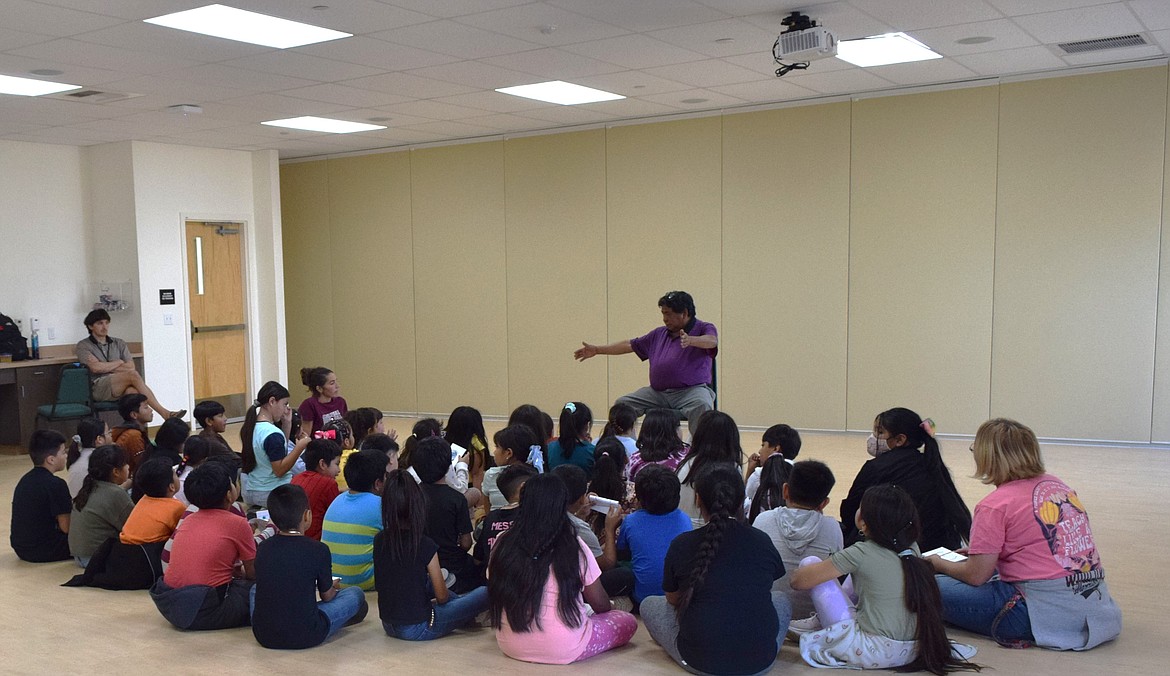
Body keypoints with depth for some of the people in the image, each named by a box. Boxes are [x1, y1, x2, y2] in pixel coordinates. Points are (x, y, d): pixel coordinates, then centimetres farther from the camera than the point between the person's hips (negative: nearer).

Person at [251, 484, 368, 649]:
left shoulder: (263, 548, 1)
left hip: (263, 636, 5)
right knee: (355, 594, 13)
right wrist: (332, 587, 28)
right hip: (305, 637, -5)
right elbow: (327, 596, 3)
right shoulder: (318, 550, -11)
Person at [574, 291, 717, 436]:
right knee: (623, 403, -7)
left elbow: (712, 341, -22)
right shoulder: (660, 334, 21)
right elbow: (630, 345, 25)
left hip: (692, 389, -6)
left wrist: (690, 340, -44)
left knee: (701, 405, -38)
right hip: (658, 392, 6)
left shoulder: (703, 329, 2)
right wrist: (597, 350, 23)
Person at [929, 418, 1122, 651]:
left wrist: (939, 563, 10)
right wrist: (979, 552, 24)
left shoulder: (994, 506, -12)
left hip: (1048, 612, -8)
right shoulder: (1059, 485, 11)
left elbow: (976, 576, -10)